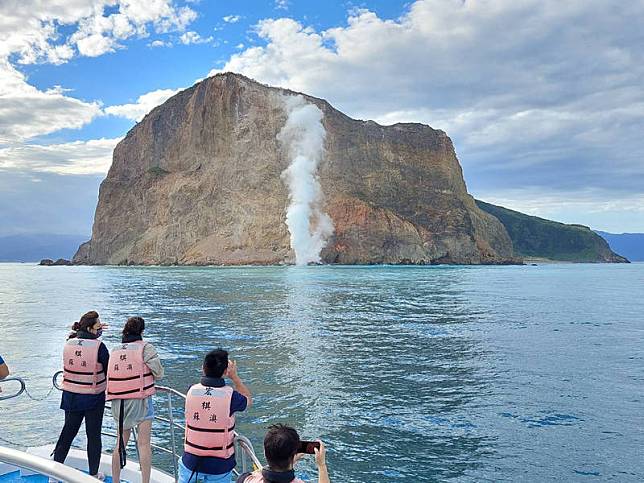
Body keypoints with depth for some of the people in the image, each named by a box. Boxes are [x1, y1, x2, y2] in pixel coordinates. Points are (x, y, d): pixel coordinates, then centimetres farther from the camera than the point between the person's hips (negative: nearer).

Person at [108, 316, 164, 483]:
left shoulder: (115, 351, 6)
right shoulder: (146, 348, -7)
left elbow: (110, 376, 4)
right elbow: (159, 373, -7)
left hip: (118, 403, 5)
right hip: (140, 401, -5)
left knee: (120, 443, 16)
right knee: (144, 444, 2)